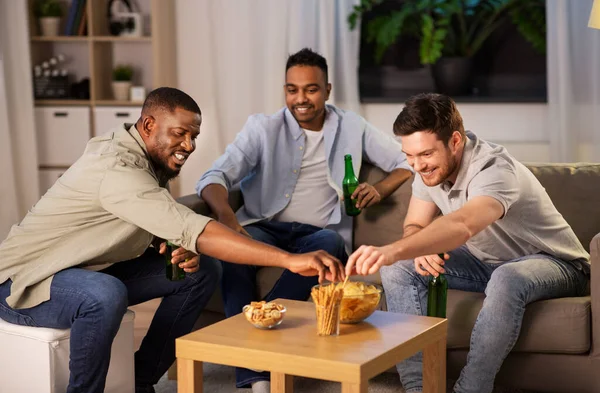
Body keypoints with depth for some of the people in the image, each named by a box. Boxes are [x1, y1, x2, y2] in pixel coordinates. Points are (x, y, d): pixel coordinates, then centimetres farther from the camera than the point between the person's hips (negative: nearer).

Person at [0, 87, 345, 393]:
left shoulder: (150, 160, 0)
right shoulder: (119, 168, -30)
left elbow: (169, 227, 11)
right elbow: (193, 229, -40)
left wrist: (180, 249, -15)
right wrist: (289, 260, -45)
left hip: (92, 271, 9)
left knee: (202, 271, 1)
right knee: (107, 295, -41)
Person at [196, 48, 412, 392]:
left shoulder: (352, 128, 12)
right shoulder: (263, 128, 7)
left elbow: (408, 159, 15)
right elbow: (215, 176, -6)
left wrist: (380, 190, -6)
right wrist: (226, 215, -29)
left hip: (317, 234, 1)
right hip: (264, 229, 0)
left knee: (330, 242, -36)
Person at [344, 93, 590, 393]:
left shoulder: (494, 170, -34)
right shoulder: (430, 167, -9)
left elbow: (461, 225, -54)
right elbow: (414, 226, -2)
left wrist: (393, 250, -68)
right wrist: (421, 250, -28)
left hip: (554, 263, -7)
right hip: (486, 261, 7)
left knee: (507, 280, -42)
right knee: (398, 267, -12)